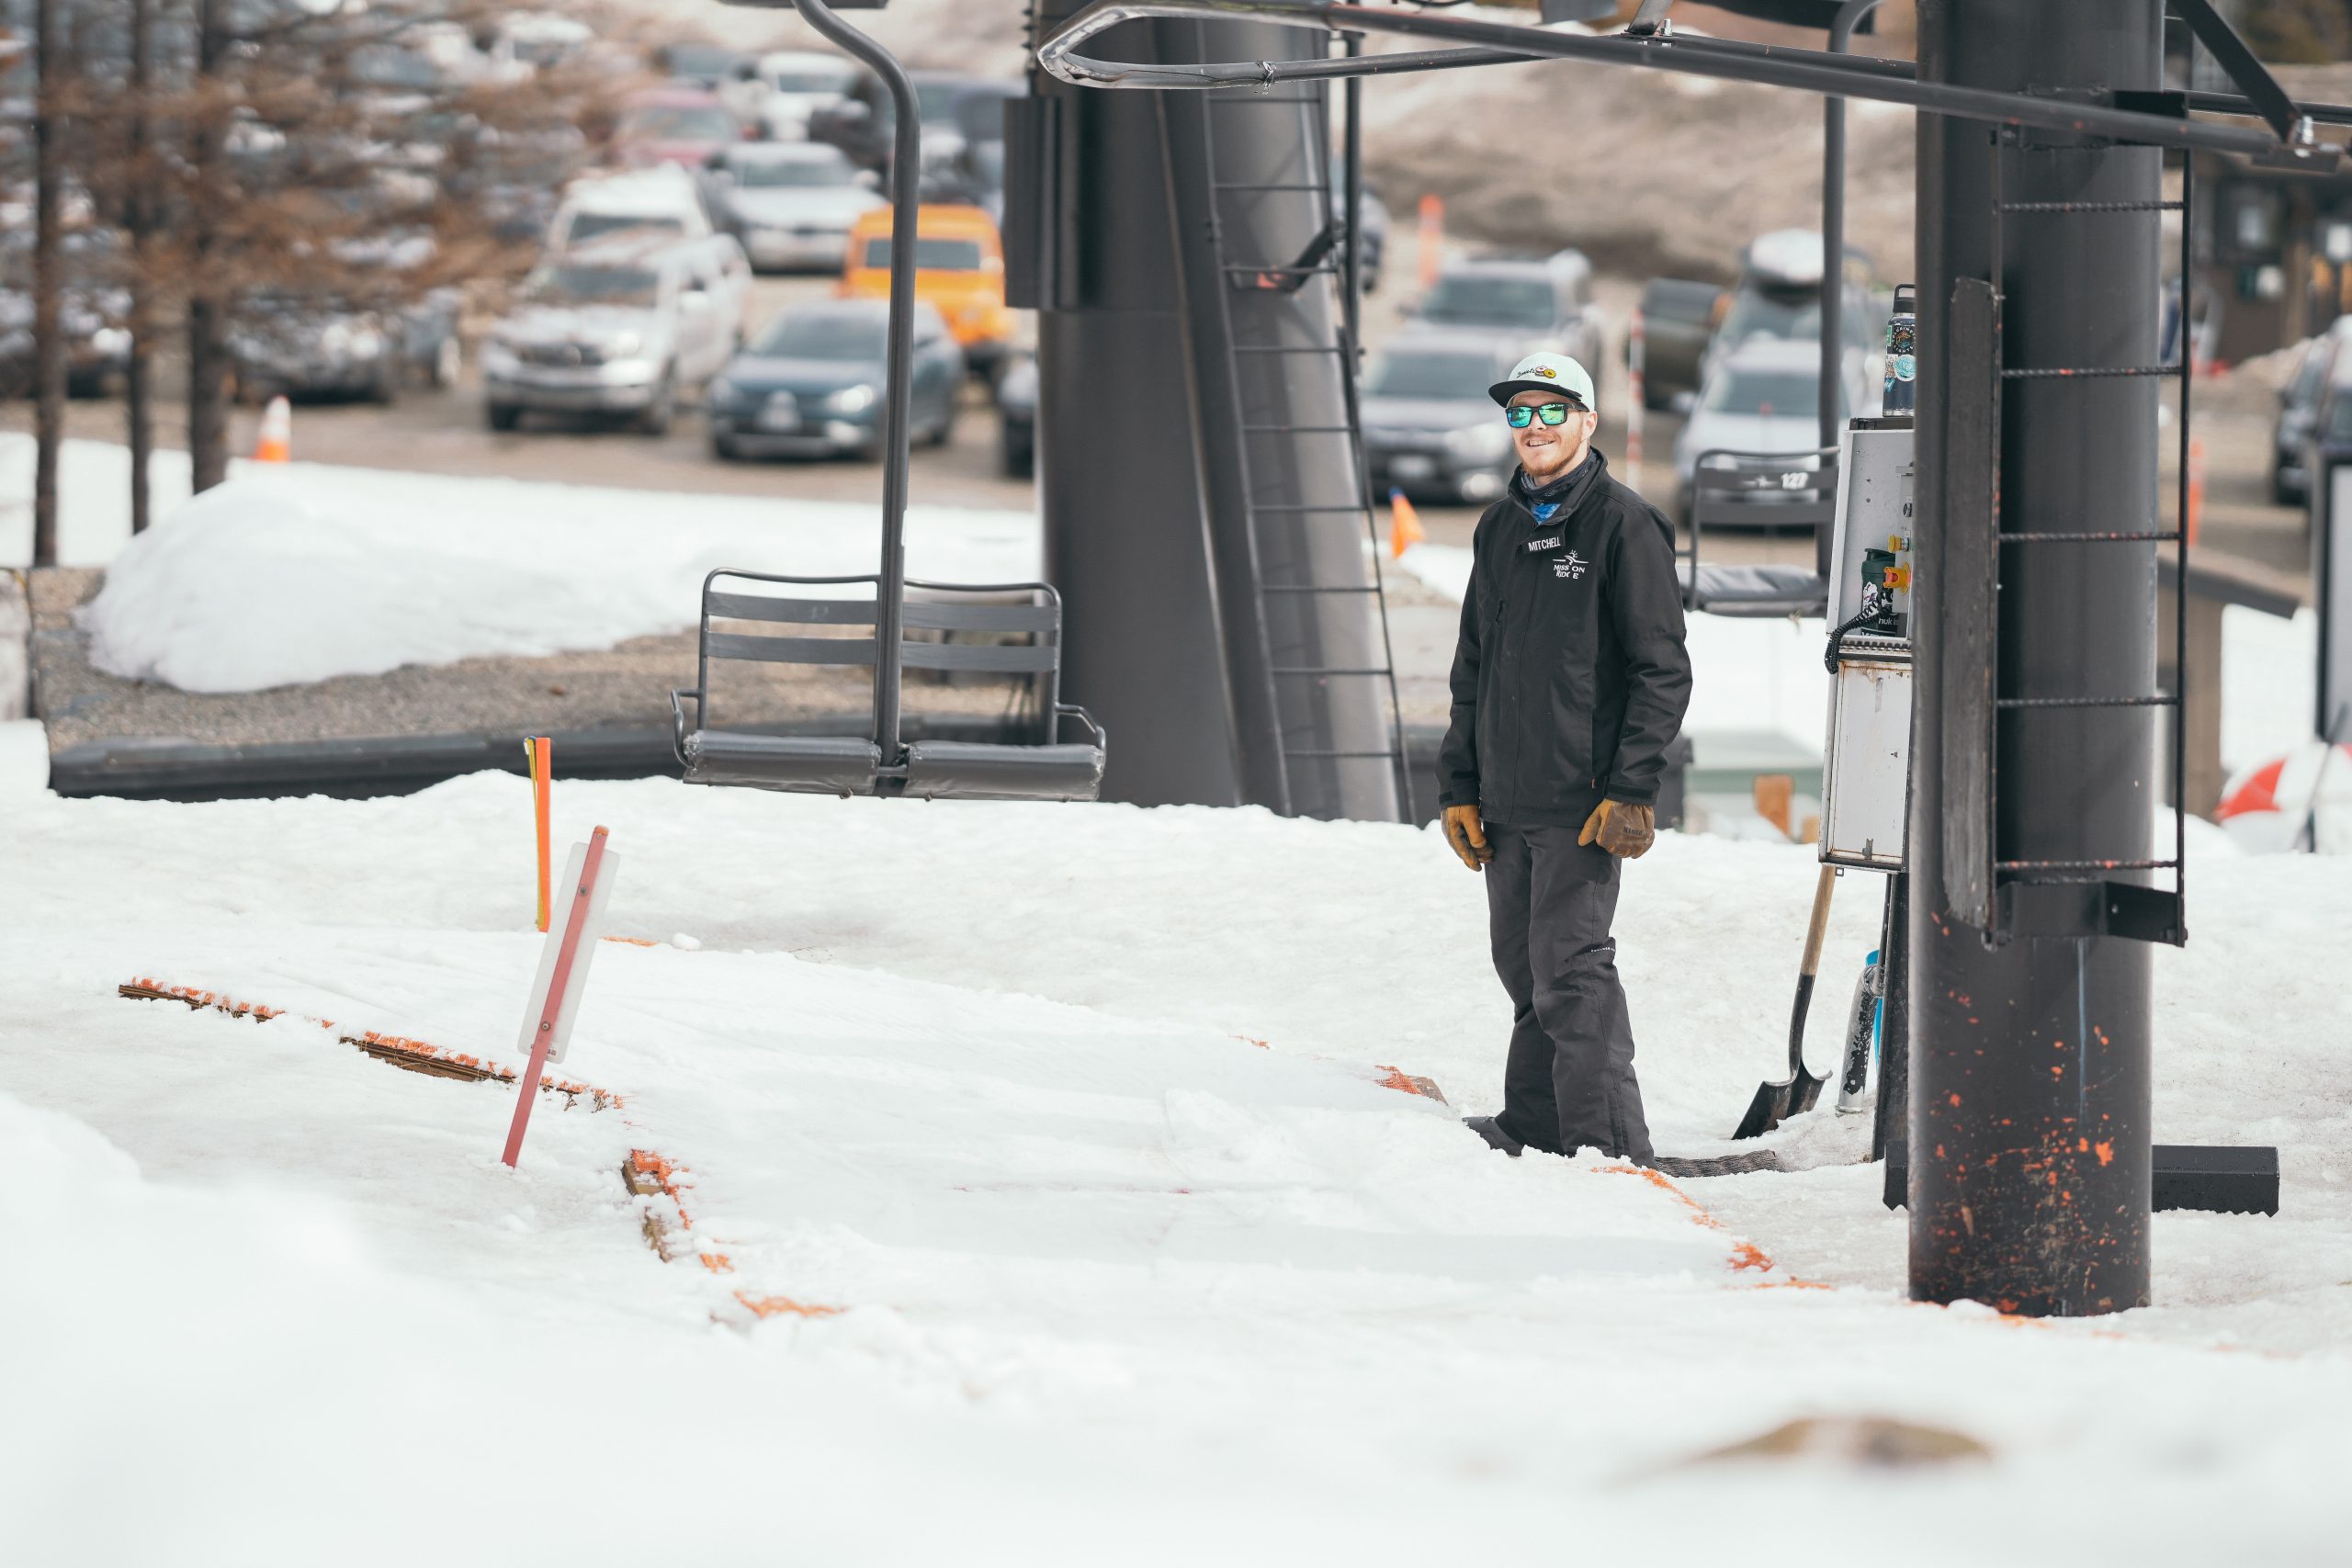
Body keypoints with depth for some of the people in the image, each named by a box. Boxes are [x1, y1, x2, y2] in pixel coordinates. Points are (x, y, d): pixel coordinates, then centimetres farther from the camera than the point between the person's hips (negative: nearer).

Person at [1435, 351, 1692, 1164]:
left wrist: (1632, 789, -15)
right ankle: (1534, 1124, 18)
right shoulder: (1499, 530, 16)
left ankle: (1607, 1141, -9)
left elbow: (1662, 670, -9)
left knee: (1569, 966, -11)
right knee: (1523, 965, 10)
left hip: (1584, 798, -7)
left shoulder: (1623, 525, -5)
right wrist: (1458, 783, 14)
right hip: (1505, 798, 7)